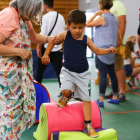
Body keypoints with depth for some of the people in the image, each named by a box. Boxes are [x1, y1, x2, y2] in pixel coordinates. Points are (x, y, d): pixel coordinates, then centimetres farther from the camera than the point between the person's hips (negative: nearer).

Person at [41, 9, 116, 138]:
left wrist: (109, 50, -9)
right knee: (66, 91, -26)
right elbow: (53, 41, 9)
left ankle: (87, 124, 13)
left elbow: (97, 51, 7)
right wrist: (46, 55, 3)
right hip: (68, 71, -1)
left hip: (83, 73, 1)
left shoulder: (86, 39, -3)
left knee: (86, 98, 1)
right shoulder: (65, 35, -7)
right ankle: (66, 97, 14)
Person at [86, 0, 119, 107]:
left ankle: (101, 100, -8)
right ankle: (115, 97, 20)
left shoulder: (102, 18, -12)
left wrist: (96, 14, -1)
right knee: (112, 74, 12)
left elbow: (88, 24, -8)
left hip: (102, 50, -8)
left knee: (103, 75, -9)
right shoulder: (114, 18, 11)